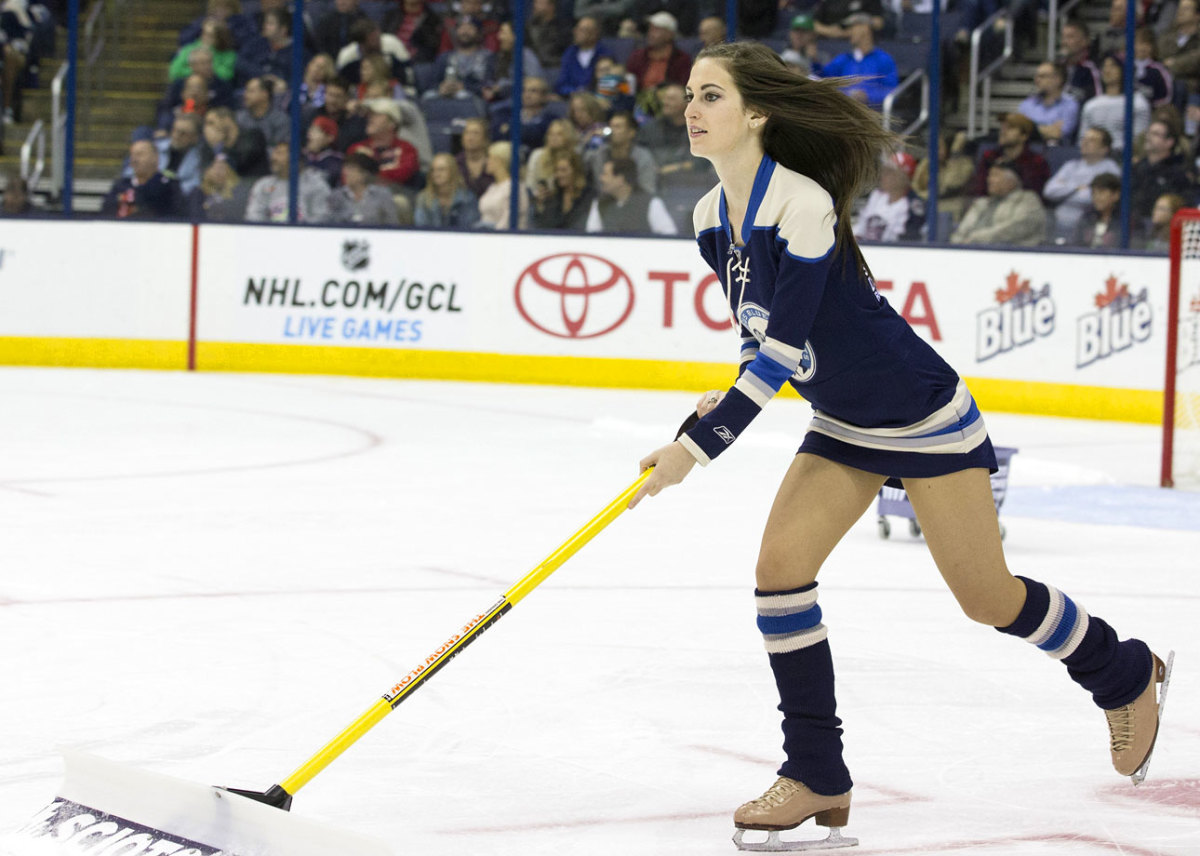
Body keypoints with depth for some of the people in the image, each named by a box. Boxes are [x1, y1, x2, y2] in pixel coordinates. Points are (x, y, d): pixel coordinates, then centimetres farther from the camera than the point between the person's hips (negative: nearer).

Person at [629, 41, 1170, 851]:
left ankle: (1125, 674, 31)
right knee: (781, 564, -9)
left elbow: (782, 352, -31)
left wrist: (698, 446, -31)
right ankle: (818, 780, -1)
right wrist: (729, 402, -5)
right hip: (843, 424, 7)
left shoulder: (802, 204, -29)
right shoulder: (713, 216, -2)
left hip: (922, 414, -7)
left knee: (988, 597, 3)